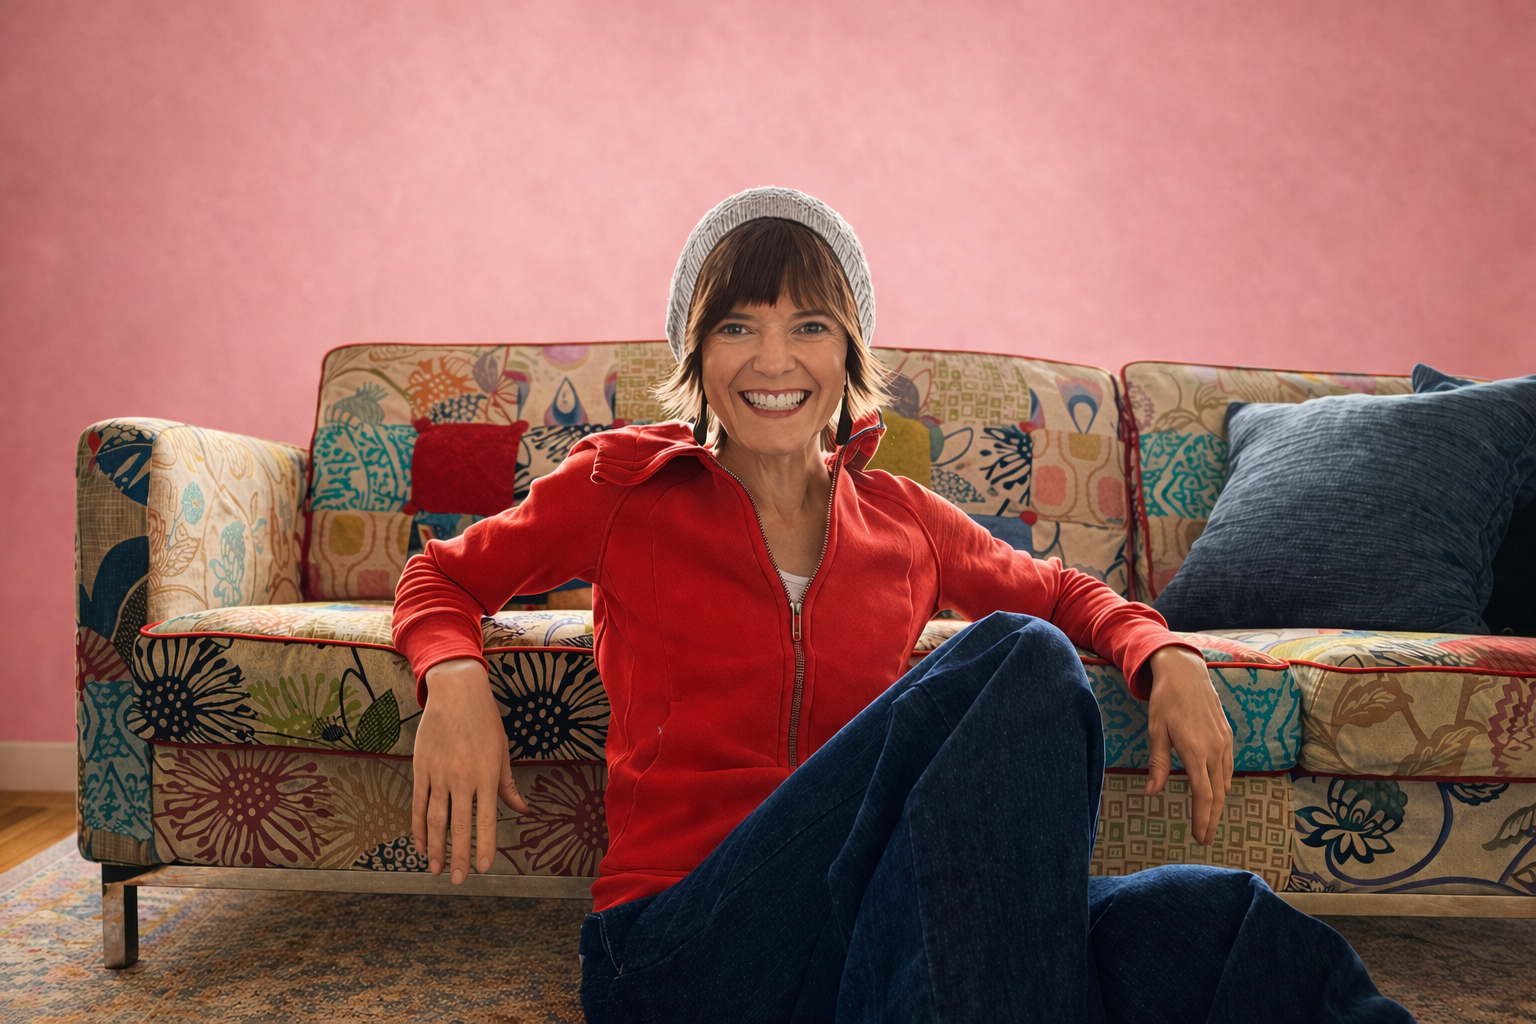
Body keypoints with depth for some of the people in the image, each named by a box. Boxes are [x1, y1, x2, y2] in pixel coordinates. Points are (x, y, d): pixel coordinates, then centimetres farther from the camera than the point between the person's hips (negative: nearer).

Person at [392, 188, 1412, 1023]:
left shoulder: (902, 519, 14)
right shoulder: (624, 485, 7)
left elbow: (1062, 592, 27)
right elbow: (443, 578, 18)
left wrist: (1168, 659, 5)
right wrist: (454, 680, -6)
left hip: (877, 921, 2)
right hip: (688, 941, -1)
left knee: (1237, 927, -29)